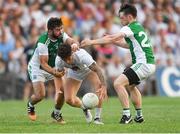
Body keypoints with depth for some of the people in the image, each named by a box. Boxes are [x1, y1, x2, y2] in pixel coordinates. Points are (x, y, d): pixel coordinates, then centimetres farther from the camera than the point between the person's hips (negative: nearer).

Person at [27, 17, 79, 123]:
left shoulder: (61, 35, -15)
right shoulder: (43, 42, -32)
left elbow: (71, 41, -31)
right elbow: (43, 63, -32)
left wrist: (74, 44, -57)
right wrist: (54, 72, -49)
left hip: (53, 67, 6)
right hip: (37, 68, -6)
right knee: (40, 95, -16)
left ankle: (56, 113, 15)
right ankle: (30, 106, 21)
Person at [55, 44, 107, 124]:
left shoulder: (82, 56, -42)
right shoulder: (58, 61, -31)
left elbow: (97, 70, -47)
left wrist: (104, 86, -59)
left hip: (89, 69, -3)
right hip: (74, 73, 3)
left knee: (100, 88, -31)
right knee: (68, 100, -13)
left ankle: (97, 118, -16)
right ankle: (84, 109, 22)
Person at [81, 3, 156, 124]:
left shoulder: (131, 28, -12)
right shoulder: (138, 27, 17)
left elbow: (112, 38, -19)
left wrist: (92, 42, -15)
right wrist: (114, 41, 20)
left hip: (143, 63, -11)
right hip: (150, 63, 11)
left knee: (118, 83, -16)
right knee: (130, 86, 30)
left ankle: (127, 115, -18)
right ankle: (139, 116, 32)